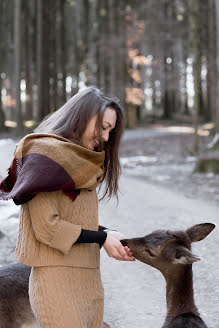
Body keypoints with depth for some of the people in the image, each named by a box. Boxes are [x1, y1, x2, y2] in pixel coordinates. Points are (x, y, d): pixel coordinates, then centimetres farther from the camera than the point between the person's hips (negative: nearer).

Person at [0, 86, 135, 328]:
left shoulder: (82, 163, 19)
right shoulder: (46, 153, -8)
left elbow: (80, 223, 14)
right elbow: (47, 227, -15)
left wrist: (112, 238, -3)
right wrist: (102, 238, -10)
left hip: (89, 281, 8)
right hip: (57, 278, -8)